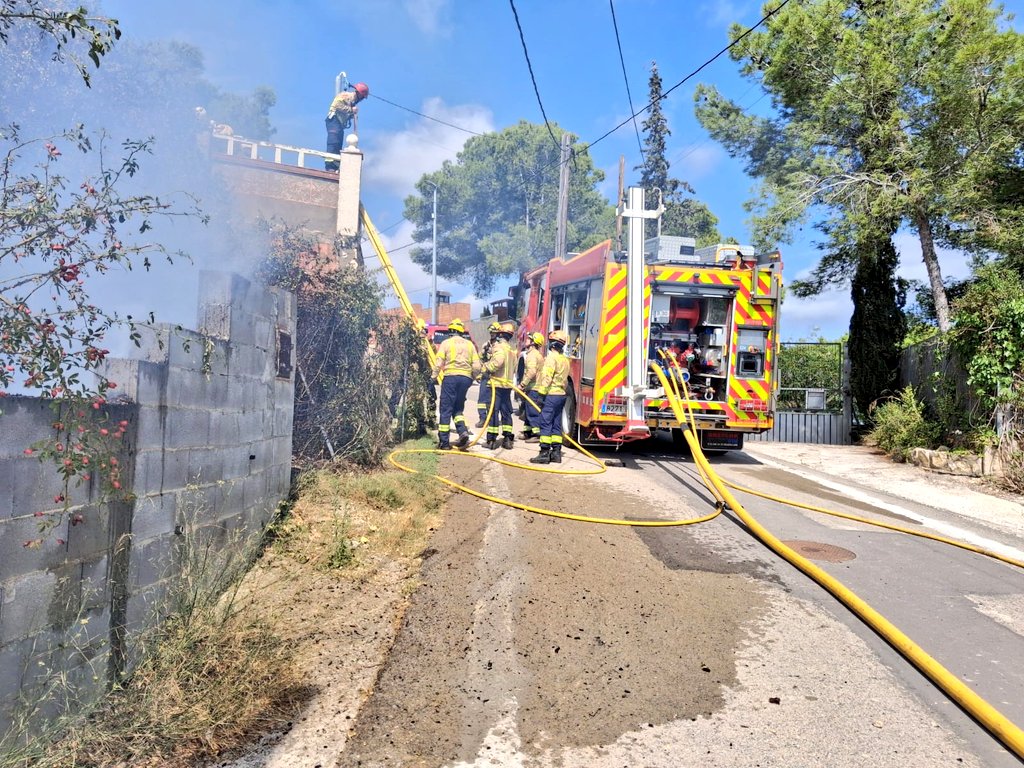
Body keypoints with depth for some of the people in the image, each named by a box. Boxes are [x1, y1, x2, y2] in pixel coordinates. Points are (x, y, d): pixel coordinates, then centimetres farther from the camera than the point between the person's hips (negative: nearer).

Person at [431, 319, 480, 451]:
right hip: (465, 378, 3)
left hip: (450, 377, -3)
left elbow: (439, 363, -6)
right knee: (458, 409, 17)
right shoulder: (470, 344, 12)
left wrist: (434, 377, 1)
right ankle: (463, 432, -6)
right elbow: (477, 367, 5)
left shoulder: (446, 343, 3)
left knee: (446, 410, 2)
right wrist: (472, 377, 21)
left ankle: (444, 442, 2)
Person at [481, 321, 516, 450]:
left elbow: (498, 361, -26)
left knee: (493, 411, -5)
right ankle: (507, 439, 12)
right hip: (508, 384, 8)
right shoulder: (511, 350, 18)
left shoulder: (499, 346, -9)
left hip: (497, 383, -8)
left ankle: (492, 440, -5)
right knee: (506, 411, 12)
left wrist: (486, 368, -14)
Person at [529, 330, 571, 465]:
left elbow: (547, 377, -18)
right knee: (556, 424, 11)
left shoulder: (552, 357, -11)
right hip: (561, 394, 9)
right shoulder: (565, 359, 17)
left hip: (551, 394, -9)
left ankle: (544, 453, -8)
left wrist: (541, 393, -18)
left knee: (546, 423, -7)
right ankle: (556, 452, 12)